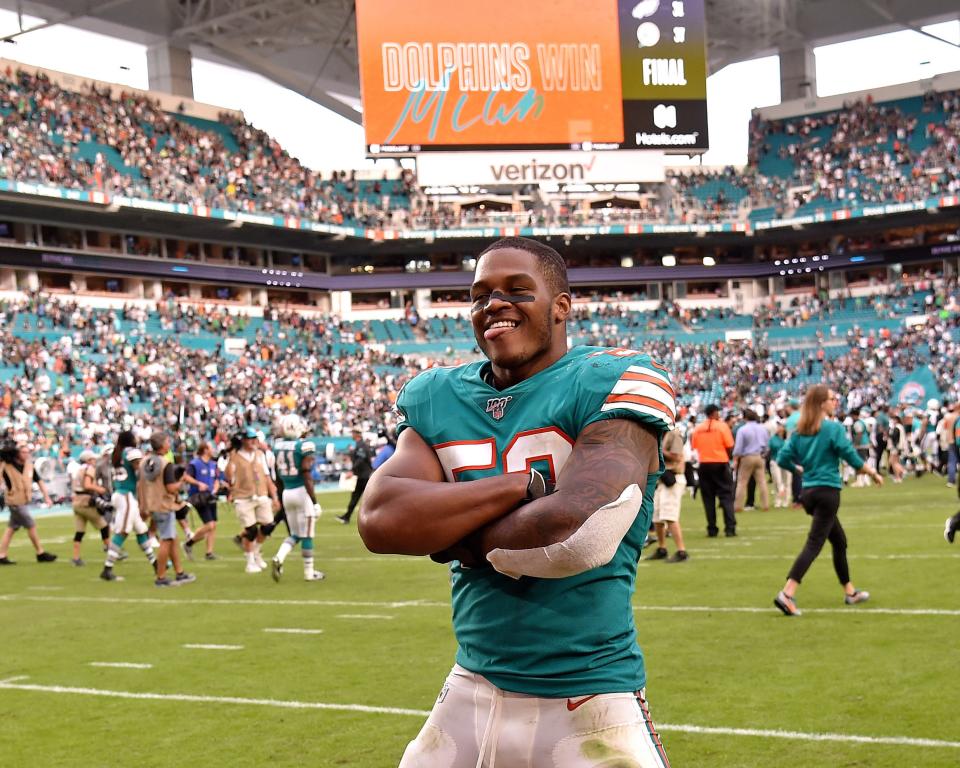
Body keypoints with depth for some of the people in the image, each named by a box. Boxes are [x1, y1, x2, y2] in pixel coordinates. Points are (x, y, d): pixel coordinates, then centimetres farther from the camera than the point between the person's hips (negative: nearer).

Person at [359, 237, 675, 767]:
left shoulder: (612, 384, -9)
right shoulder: (435, 399, 5)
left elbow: (580, 533, -24)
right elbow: (379, 520, -11)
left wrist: (451, 536, -9)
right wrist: (523, 484, -16)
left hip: (589, 700, -4)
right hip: (471, 692, 5)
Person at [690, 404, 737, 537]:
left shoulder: (698, 428, 1)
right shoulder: (722, 426, -6)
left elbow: (694, 447, 0)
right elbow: (729, 446, -8)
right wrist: (726, 456, 10)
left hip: (704, 465, 2)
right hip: (720, 463, -2)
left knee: (708, 497, 8)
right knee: (726, 496, 3)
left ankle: (712, 529, 6)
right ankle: (730, 528, -5)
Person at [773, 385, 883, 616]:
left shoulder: (800, 431, 6)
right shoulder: (834, 428, -12)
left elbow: (783, 458, 5)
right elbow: (853, 459, -10)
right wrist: (874, 474, 5)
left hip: (809, 491, 8)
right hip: (828, 491, -8)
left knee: (839, 540, 21)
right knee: (814, 544, -10)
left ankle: (850, 591, 31)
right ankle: (787, 594, -21)